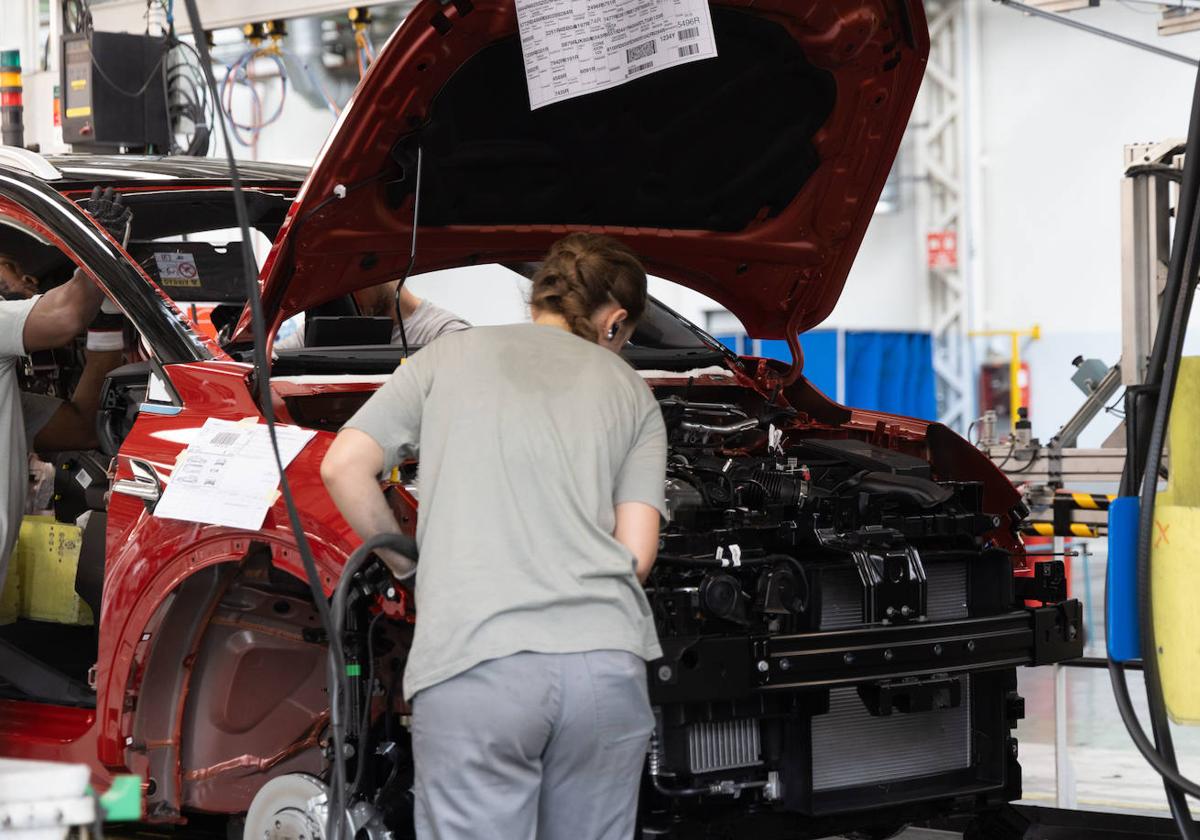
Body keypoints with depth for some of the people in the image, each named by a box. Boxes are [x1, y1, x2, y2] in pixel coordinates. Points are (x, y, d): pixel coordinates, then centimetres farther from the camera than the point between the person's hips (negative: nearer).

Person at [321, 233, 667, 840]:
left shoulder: (449, 356, 17)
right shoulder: (630, 391, 19)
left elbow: (344, 466, 7)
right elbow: (637, 553, 9)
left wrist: (404, 560, 21)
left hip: (475, 662, -2)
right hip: (607, 662, 2)